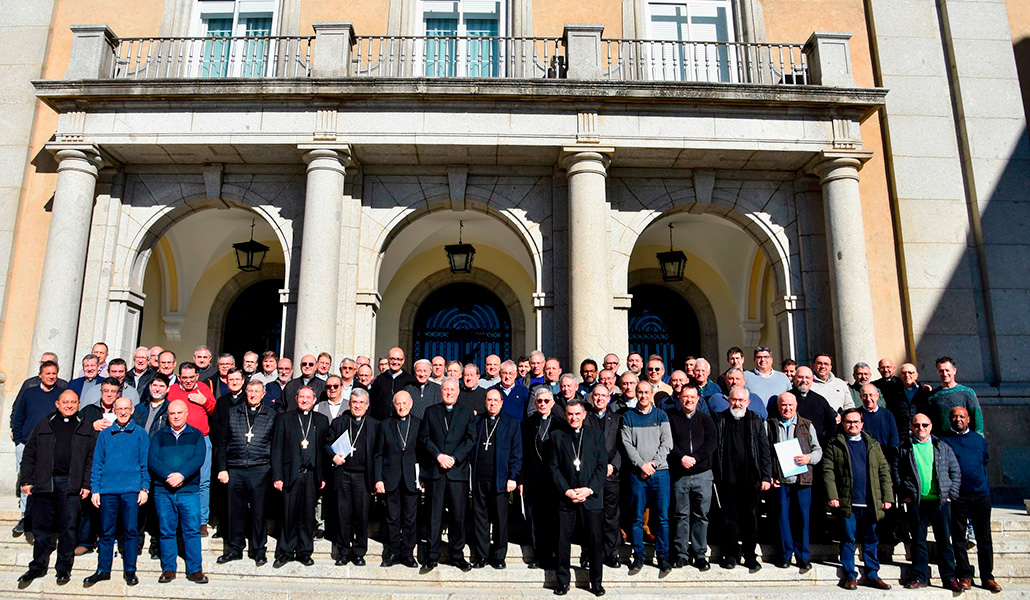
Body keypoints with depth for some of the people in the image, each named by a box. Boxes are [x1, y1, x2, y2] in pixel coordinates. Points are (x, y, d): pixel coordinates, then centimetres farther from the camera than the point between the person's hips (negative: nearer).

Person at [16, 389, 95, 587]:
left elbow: (92, 458, 5)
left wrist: (87, 484, -3)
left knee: (67, 527, 3)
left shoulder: (86, 428, 7)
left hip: (70, 484, -1)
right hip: (43, 482, 1)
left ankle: (64, 568, 14)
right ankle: (38, 566, 21)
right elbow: (29, 454, 9)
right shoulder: (43, 425, 10)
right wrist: (25, 480, 1)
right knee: (40, 526, 7)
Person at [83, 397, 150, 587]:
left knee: (130, 531, 2)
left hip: (131, 489, -2)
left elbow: (145, 463, 4)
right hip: (108, 489, 2)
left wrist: (145, 488, -3)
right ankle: (103, 570, 19)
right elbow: (97, 463, 9)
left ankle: (130, 570, 12)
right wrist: (95, 489, 1)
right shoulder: (105, 434, 10)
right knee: (106, 532, 7)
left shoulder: (140, 433, 5)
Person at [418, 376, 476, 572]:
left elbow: (471, 439, 1)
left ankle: (457, 555, 15)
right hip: (434, 470, 0)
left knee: (458, 514, 2)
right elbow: (423, 437, 4)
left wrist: (454, 458, -10)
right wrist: (438, 456, -9)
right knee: (434, 515, 3)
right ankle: (432, 556, 13)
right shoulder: (431, 411, 12)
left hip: (458, 470, 0)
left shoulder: (467, 412, 10)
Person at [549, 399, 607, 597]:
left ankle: (596, 581, 17)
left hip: (591, 496, 0)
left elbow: (602, 465, 2)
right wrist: (566, 490, -8)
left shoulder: (596, 435, 7)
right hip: (565, 497, 0)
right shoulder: (558, 437, 7)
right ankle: (563, 580, 18)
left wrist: (589, 489, -9)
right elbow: (553, 467, 3)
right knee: (563, 540, 4)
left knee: (595, 540, 2)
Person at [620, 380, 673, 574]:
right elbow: (627, 444, 0)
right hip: (637, 473, 0)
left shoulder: (661, 415, 9)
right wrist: (642, 464, -11)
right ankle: (638, 556, 13)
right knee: (637, 517, 3)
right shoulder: (628, 417, 7)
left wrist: (653, 463, -10)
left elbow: (667, 443, 1)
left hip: (660, 471, 0)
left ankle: (663, 556, 12)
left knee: (662, 517, 1)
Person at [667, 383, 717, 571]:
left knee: (701, 515, 4)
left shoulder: (705, 419, 10)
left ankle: (700, 554, 13)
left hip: (702, 473, 1)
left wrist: (694, 458, -12)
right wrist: (681, 457, -16)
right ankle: (681, 554, 12)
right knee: (681, 515, 3)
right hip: (679, 475, -1)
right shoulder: (671, 418, 6)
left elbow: (712, 442, -1)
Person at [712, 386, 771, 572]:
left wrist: (766, 476, -1)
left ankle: (750, 555, 18)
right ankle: (730, 554, 18)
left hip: (750, 479, 1)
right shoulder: (719, 420, 5)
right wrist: (715, 475, -3)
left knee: (751, 518, 6)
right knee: (729, 518, 7)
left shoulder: (756, 421, 8)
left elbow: (764, 450, 6)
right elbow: (712, 447, 3)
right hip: (727, 479, 0)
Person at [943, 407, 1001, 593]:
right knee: (958, 537, 2)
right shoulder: (944, 440, 3)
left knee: (984, 537, 5)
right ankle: (964, 575, 10)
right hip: (956, 495, -2)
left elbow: (985, 462, 21)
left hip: (980, 494, 2)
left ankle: (987, 576, 13)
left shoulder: (978, 439, 12)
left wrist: (984, 484, 13)